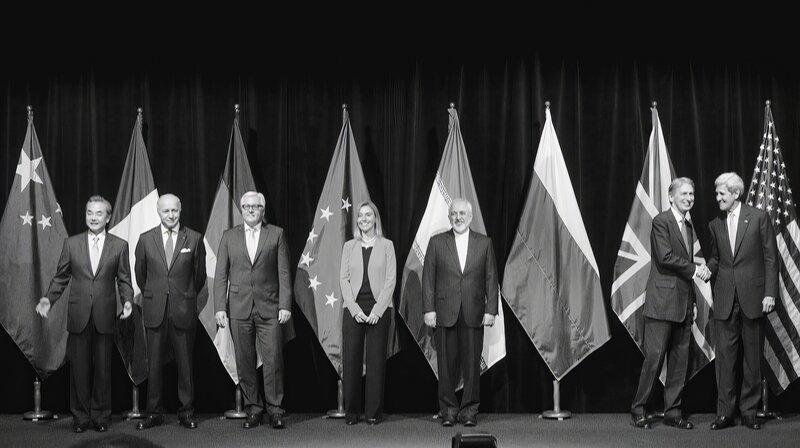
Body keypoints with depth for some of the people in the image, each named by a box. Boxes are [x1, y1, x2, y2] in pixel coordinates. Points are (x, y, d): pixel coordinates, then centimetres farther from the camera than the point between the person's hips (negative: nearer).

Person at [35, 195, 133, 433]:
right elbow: (61, 277, 8)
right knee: (79, 368, 5)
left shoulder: (120, 246, 4)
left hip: (105, 317, -1)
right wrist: (48, 299, -6)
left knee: (103, 368, 6)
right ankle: (80, 416, 16)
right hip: (78, 316, 1)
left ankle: (101, 416, 17)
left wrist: (127, 300, -12)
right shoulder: (71, 243, 6)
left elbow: (123, 279, 5)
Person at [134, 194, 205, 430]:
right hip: (155, 311, 1)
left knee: (185, 363, 4)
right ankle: (154, 413, 12)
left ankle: (186, 412, 13)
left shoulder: (194, 239, 1)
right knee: (154, 364, 4)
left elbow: (200, 274, 11)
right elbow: (140, 273, 16)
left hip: (184, 311, -1)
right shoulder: (146, 239, 4)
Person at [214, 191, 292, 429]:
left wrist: (285, 305, -5)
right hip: (239, 308, 2)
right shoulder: (229, 236, 9)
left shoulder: (276, 234, 5)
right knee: (245, 362, 4)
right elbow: (221, 275, 7)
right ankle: (252, 408, 14)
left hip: (269, 307, -1)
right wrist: (219, 308, -1)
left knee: (273, 359, -4)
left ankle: (274, 408, 7)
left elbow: (284, 273, 3)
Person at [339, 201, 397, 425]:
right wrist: (355, 309, -8)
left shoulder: (386, 245, 4)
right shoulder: (349, 246, 9)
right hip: (354, 308, 2)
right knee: (351, 360, 0)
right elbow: (344, 279, 4)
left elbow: (390, 279, -2)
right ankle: (351, 411, 8)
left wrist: (377, 310, -10)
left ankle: (374, 411, 8)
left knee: (376, 360, 1)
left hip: (379, 309, -1)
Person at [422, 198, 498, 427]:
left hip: (473, 314, 0)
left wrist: (491, 310, -2)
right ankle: (448, 410, 12)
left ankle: (469, 410, 11)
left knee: (472, 363, 1)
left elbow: (491, 278, 5)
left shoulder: (484, 243, 7)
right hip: (445, 313, 0)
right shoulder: (436, 242, 6)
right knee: (446, 364, 3)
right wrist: (429, 309, -3)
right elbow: (428, 278, 4)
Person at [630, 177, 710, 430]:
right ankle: (639, 410, 3)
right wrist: (694, 269, -13)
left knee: (680, 359, 7)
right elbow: (665, 257, -18)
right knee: (654, 356, -6)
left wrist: (693, 302, 17)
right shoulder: (661, 222, -6)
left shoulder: (688, 226, 18)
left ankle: (673, 412, 13)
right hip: (662, 301, -8)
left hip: (683, 303, 8)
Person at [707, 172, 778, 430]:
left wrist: (770, 293, -7)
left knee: (753, 358, 5)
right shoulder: (715, 225, 11)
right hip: (724, 300, 3)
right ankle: (725, 412, 7)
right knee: (725, 357, 1)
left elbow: (770, 257, -1)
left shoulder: (759, 217, 0)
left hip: (753, 297, -3)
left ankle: (749, 412, 13)